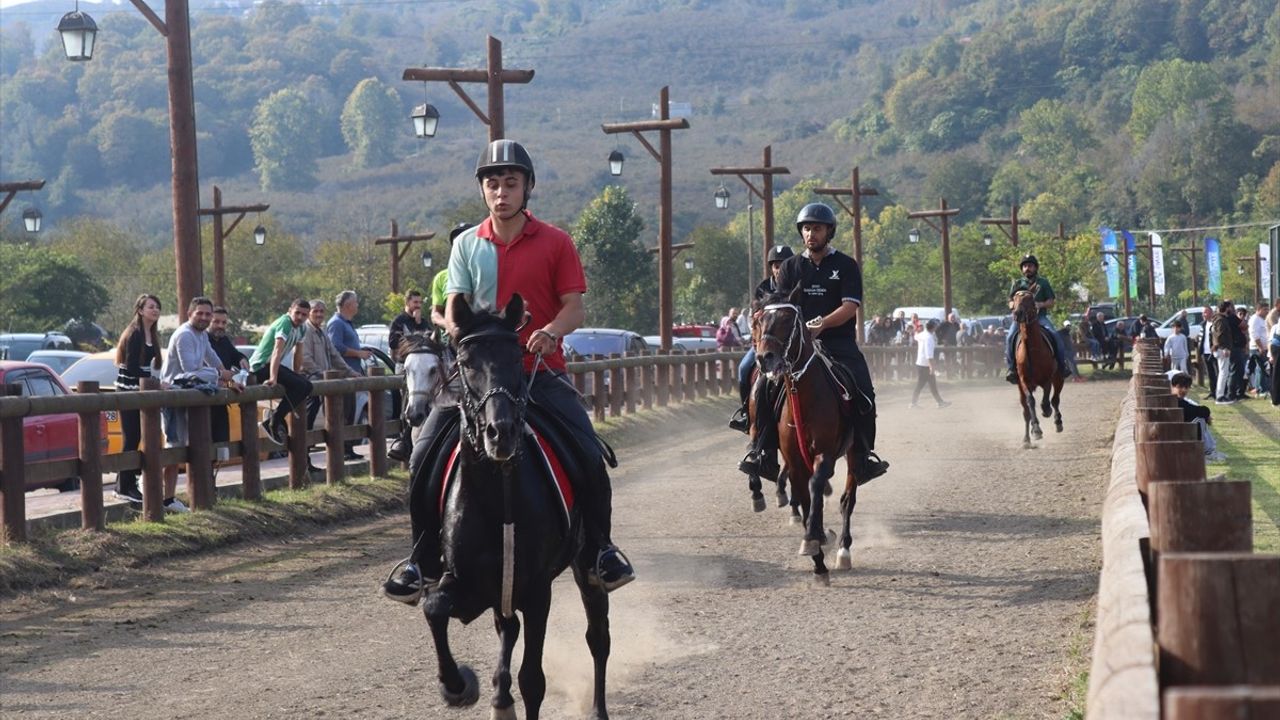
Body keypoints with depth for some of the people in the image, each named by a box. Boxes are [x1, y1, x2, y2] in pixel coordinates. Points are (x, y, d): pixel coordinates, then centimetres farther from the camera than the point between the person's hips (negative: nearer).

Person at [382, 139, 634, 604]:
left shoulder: (555, 243, 3)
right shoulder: (467, 245, 9)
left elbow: (574, 308, -2)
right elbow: (454, 305, 2)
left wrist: (551, 331, -24)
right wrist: (460, 332, -21)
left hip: (541, 369, -2)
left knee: (589, 455, -18)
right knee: (424, 455, -11)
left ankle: (600, 549, 4)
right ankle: (424, 562, 1)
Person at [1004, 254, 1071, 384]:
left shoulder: (1043, 283, 12)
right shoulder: (1017, 284, 15)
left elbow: (1051, 303, 8)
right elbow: (1010, 303, 15)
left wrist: (1041, 304, -13)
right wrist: (1016, 304, -9)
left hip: (1040, 316, -1)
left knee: (1054, 335, -26)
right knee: (1010, 338, -26)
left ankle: (1062, 366, -17)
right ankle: (1011, 368, -19)